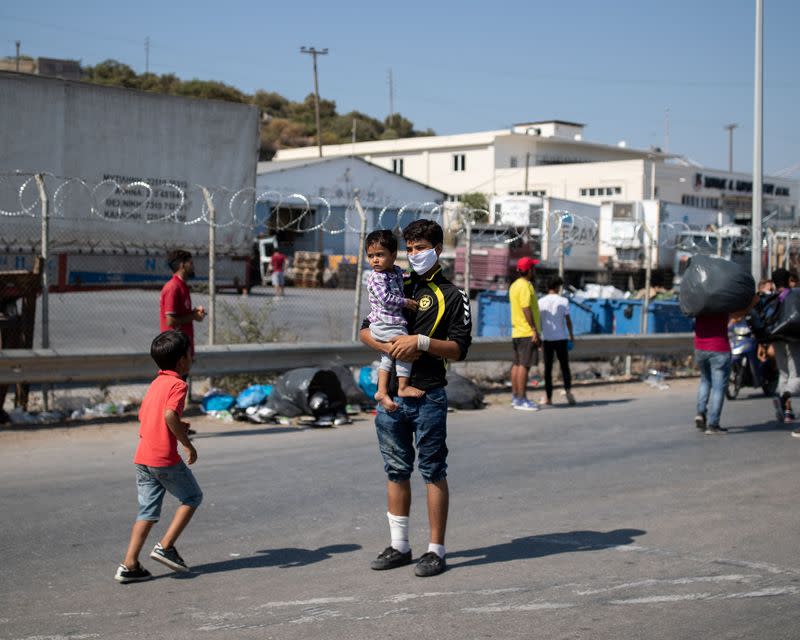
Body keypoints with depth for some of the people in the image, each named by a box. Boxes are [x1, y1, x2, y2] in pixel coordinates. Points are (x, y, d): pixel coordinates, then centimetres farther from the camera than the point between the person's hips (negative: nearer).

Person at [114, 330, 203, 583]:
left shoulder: (155, 384, 17)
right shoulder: (178, 385, -9)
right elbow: (169, 415, -24)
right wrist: (188, 444, -16)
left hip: (142, 457, 8)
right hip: (165, 458, -8)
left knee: (148, 511, 10)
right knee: (192, 497, 12)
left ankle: (129, 565, 4)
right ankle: (165, 546, 5)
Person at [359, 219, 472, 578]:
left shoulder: (451, 296, 2)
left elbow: (459, 348, -6)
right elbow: (366, 330, 14)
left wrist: (421, 342, -18)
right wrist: (388, 346, -5)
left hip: (428, 396, -5)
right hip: (391, 394, 5)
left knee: (433, 472, -1)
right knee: (396, 471, 11)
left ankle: (435, 551, 5)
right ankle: (399, 546, 21)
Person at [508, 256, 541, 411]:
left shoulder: (514, 285, 16)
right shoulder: (525, 286, -14)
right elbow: (526, 309, -20)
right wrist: (535, 330, -20)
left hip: (517, 332, 10)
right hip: (527, 333, -10)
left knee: (517, 364, 12)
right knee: (524, 365, -9)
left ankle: (515, 397, 17)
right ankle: (521, 400, -10)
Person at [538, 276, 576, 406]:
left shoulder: (541, 302, 2)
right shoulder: (563, 301, -4)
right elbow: (568, 320, -3)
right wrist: (571, 335, 9)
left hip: (546, 338, 2)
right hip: (561, 338, -2)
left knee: (548, 368, 7)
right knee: (564, 366, 7)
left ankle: (548, 397, 6)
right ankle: (568, 390, -12)